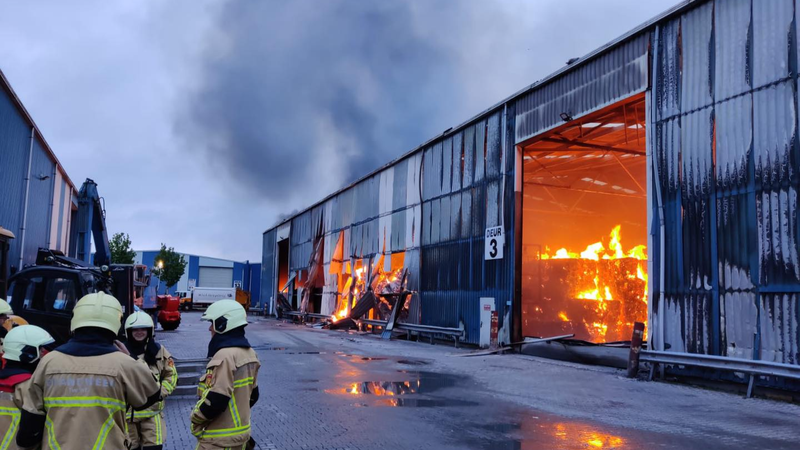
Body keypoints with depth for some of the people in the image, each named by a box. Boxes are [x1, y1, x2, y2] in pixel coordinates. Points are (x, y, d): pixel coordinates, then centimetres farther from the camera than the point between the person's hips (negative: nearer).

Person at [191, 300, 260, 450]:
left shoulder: (225, 356, -23)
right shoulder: (249, 353, 6)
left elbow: (215, 401, -27)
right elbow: (253, 395, 14)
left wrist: (196, 418, -10)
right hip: (241, 432, 9)